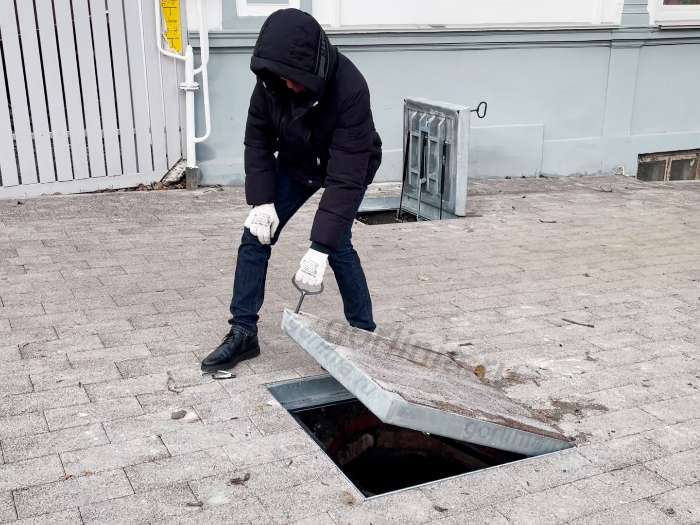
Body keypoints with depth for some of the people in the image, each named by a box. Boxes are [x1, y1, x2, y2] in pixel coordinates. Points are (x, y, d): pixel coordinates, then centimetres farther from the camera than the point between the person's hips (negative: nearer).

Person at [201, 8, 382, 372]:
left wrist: (320, 247, -44)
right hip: (294, 163, 5)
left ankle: (364, 333, 1)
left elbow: (346, 177, -41)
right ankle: (243, 333, 7)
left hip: (348, 165, -4)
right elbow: (257, 139, -11)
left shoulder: (349, 88, -40)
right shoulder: (271, 79, -25)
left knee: (338, 244, -19)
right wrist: (262, 200, -20)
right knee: (255, 235, -3)